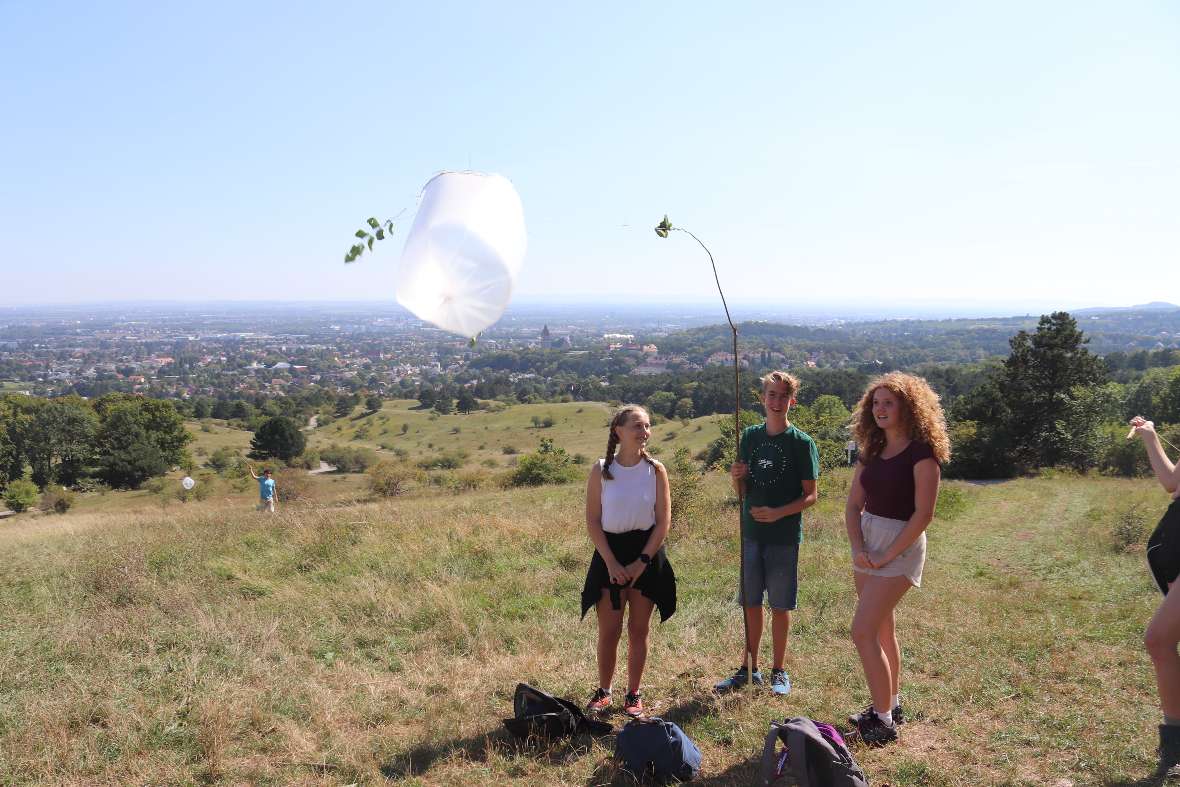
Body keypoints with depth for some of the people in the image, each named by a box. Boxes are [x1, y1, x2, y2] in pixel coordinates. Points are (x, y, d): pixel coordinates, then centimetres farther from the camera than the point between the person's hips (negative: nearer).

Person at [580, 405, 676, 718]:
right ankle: (603, 692, 22)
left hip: (647, 553, 1)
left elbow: (664, 521, -4)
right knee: (609, 630, 4)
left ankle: (634, 694, 23)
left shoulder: (656, 470, -4)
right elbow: (592, 521, -5)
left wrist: (642, 561, -11)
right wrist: (612, 563, -11)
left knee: (639, 630, 9)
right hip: (610, 553, -1)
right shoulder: (601, 470, -6)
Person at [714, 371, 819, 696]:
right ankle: (749, 668, 25)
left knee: (780, 606, 7)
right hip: (752, 532, 4)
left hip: (784, 536, -3)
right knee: (751, 603, 11)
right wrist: (736, 478, -13)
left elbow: (810, 496, -6)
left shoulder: (802, 442, -7)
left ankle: (779, 671, 23)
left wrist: (778, 513, -21)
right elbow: (742, 491, 9)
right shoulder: (750, 436, 5)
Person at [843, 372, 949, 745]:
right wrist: (857, 547, -8)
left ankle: (883, 721, 1)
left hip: (900, 546, -7)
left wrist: (888, 556, -17)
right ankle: (891, 704, 31)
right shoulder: (871, 451, 8)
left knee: (863, 632, -11)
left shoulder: (922, 453, -13)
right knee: (883, 630, 16)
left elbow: (923, 513, -18)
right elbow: (853, 505, 7)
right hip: (867, 543, 8)